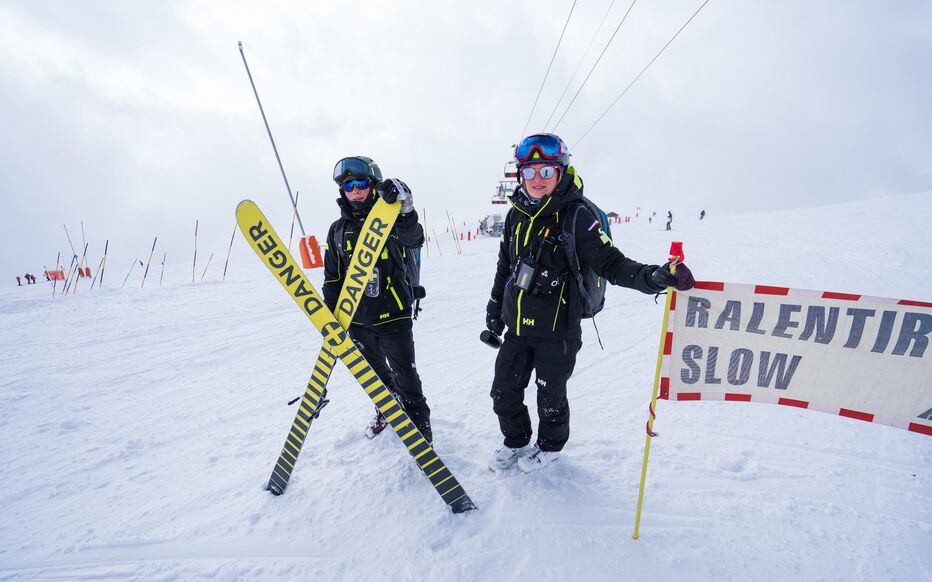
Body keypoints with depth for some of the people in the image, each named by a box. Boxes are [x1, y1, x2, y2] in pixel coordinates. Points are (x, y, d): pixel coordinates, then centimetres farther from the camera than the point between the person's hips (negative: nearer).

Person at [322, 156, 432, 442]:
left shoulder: (390, 220, -5)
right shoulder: (338, 229, 6)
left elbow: (413, 240, -28)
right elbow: (333, 279, 10)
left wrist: (404, 208, -46)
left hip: (393, 314, -4)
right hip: (357, 317, 5)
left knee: (405, 375, -1)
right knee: (374, 372, 21)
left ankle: (419, 424, 17)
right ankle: (387, 412, 44)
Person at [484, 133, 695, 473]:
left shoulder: (576, 217, -13)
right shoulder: (516, 216, 4)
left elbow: (610, 263, -18)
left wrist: (652, 276, -37)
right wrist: (494, 310, 20)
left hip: (556, 331, -5)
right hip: (517, 327, 6)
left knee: (550, 396, 13)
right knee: (504, 393, 15)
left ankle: (550, 446, 41)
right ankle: (516, 441, 41)